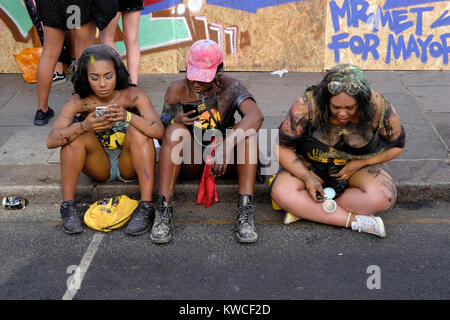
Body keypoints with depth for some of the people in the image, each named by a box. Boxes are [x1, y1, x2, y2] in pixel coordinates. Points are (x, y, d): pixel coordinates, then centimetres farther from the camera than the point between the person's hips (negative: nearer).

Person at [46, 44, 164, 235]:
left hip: (129, 166, -1)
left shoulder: (132, 95, -17)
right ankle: (68, 206, -19)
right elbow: (51, 141, -23)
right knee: (75, 134, -23)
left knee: (137, 131, -29)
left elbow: (159, 131, -29)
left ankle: (146, 207, -31)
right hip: (99, 168, 1)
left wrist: (128, 116, -47)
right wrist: (84, 126, -42)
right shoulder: (79, 102, -13)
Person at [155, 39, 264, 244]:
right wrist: (176, 123, -27)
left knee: (245, 131, -27)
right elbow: (163, 137, -2)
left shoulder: (229, 88, -11)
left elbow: (256, 116, -31)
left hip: (225, 163, 0)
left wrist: (226, 146, -46)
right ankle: (163, 211, -31)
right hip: (189, 162, 0)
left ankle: (245, 212, -34)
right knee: (176, 129, -27)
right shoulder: (177, 90, -6)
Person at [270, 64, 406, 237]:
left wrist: (359, 164, -16)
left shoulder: (379, 108, -21)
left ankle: (304, 209, -24)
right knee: (281, 193, -30)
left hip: (357, 166, 1)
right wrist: (307, 177, -27)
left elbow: (396, 146, -4)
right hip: (311, 165, 0)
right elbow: (282, 147, -16)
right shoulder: (307, 106, -25)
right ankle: (354, 221, -29)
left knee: (384, 197, -31)